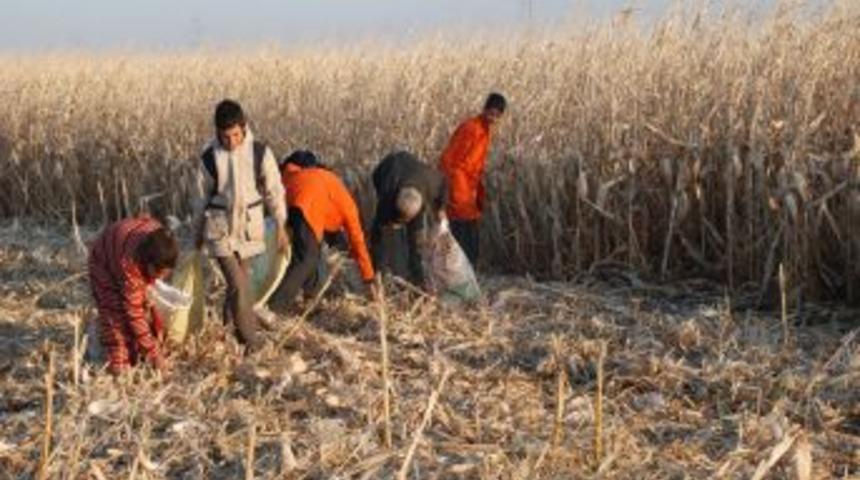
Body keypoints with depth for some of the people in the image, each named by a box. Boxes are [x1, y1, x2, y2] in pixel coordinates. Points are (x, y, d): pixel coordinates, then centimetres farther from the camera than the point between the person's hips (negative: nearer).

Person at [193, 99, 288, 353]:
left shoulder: (259, 152, -8)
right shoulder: (209, 156, -7)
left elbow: (274, 191, 1)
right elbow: (203, 196, 6)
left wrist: (280, 227, 4)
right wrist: (199, 232, 15)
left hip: (250, 225, 1)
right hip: (220, 227, -1)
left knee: (241, 281, 12)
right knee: (238, 284, -9)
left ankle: (230, 327, 34)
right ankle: (251, 338, 1)